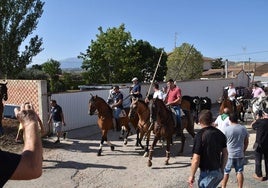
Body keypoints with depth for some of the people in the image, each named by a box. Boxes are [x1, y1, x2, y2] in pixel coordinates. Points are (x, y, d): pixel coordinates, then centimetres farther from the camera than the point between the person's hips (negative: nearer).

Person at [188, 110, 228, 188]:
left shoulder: (200, 135, -20)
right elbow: (225, 153, 7)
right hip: (218, 172, 7)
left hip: (207, 173, -6)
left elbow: (196, 160, -20)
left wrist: (191, 176, -8)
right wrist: (221, 169, 19)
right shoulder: (219, 133, 0)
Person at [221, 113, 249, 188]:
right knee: (239, 172, 12)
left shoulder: (227, 129, -12)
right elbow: (246, 142, 7)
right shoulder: (244, 129, -1)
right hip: (240, 154, 3)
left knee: (225, 172, 9)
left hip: (229, 154, -3)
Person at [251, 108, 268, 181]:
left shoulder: (260, 122, -21)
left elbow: (252, 125, -3)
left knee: (258, 160, 10)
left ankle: (259, 175, 17)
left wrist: (257, 119, 11)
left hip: (259, 144, -4)